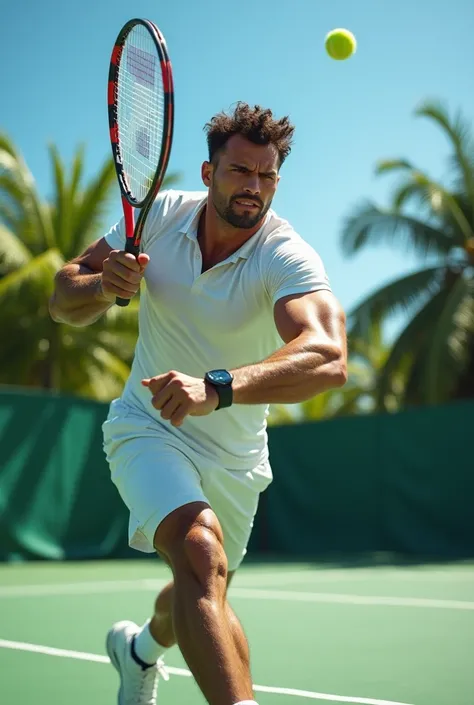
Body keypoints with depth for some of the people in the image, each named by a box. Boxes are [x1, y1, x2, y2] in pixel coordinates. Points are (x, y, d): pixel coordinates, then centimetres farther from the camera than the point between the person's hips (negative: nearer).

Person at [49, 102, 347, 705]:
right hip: (149, 425, -1)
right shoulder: (159, 214, -12)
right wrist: (104, 284, -28)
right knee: (201, 552, -32)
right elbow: (64, 304, -4)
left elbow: (327, 359, -44)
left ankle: (141, 647, 56)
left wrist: (216, 388, -60)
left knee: (200, 599, 21)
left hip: (235, 454, 1)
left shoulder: (288, 258, -24)